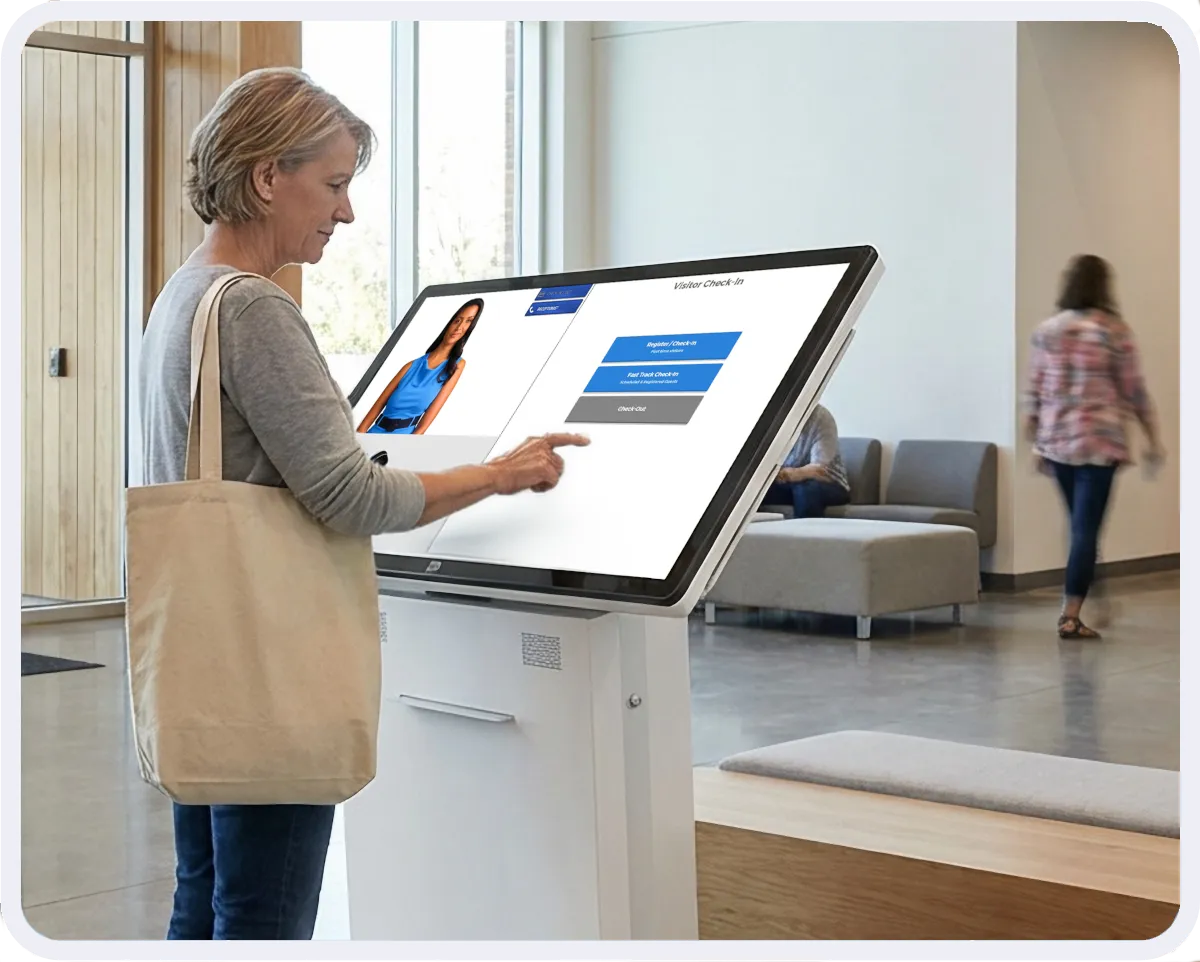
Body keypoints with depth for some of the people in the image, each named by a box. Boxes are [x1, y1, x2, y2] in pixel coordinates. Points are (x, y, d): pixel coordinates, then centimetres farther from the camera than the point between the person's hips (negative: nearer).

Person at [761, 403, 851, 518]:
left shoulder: (822, 418, -17)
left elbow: (819, 468, -27)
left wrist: (794, 474, -49)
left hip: (827, 484, -4)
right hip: (786, 483, 4)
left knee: (807, 489, -36)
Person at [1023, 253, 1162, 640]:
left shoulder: (1046, 331, 4)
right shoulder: (1115, 331, -7)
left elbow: (1034, 390, 7)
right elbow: (1134, 391, -3)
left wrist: (1035, 441, 16)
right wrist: (1153, 438, 7)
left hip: (1056, 441, 4)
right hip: (1099, 443, -4)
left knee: (1079, 524, 17)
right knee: (1086, 528, -3)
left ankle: (1081, 602, 27)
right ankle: (1071, 616, -5)